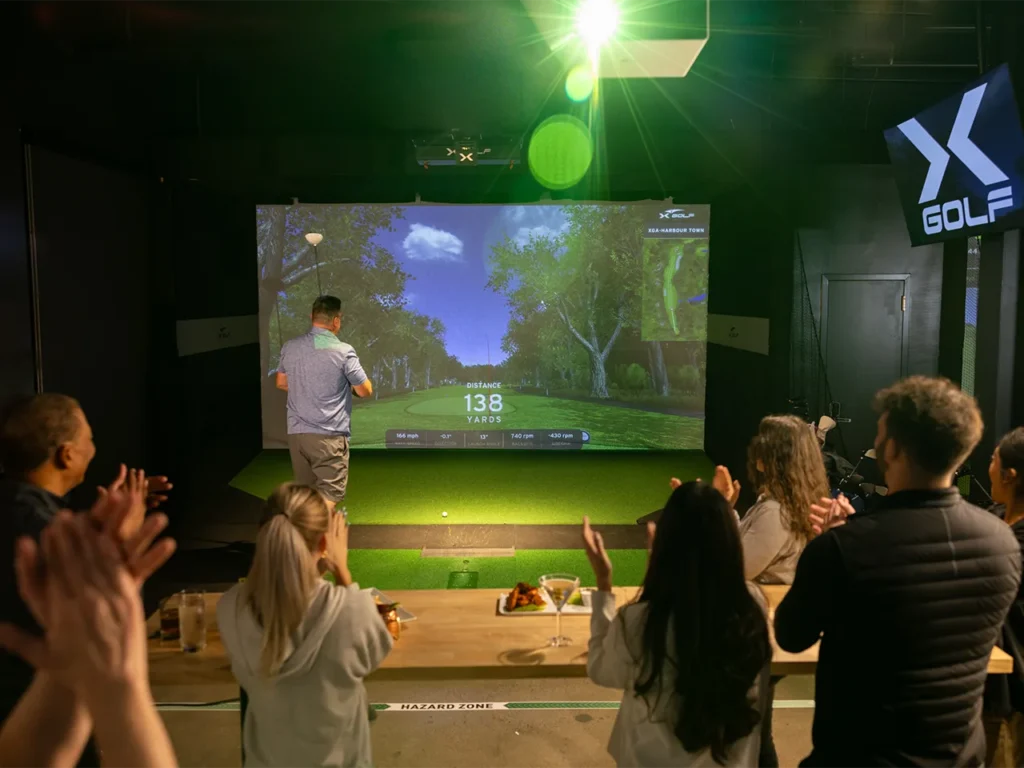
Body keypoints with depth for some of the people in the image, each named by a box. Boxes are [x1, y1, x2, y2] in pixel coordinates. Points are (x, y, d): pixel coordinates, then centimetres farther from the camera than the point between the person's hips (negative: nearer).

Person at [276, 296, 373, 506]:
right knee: (328, 499, -3)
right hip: (329, 435, -5)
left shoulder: (290, 347, 5)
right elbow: (365, 391, -2)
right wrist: (348, 385, 19)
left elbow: (282, 383, 20)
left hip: (296, 432, 6)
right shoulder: (343, 351, -11)